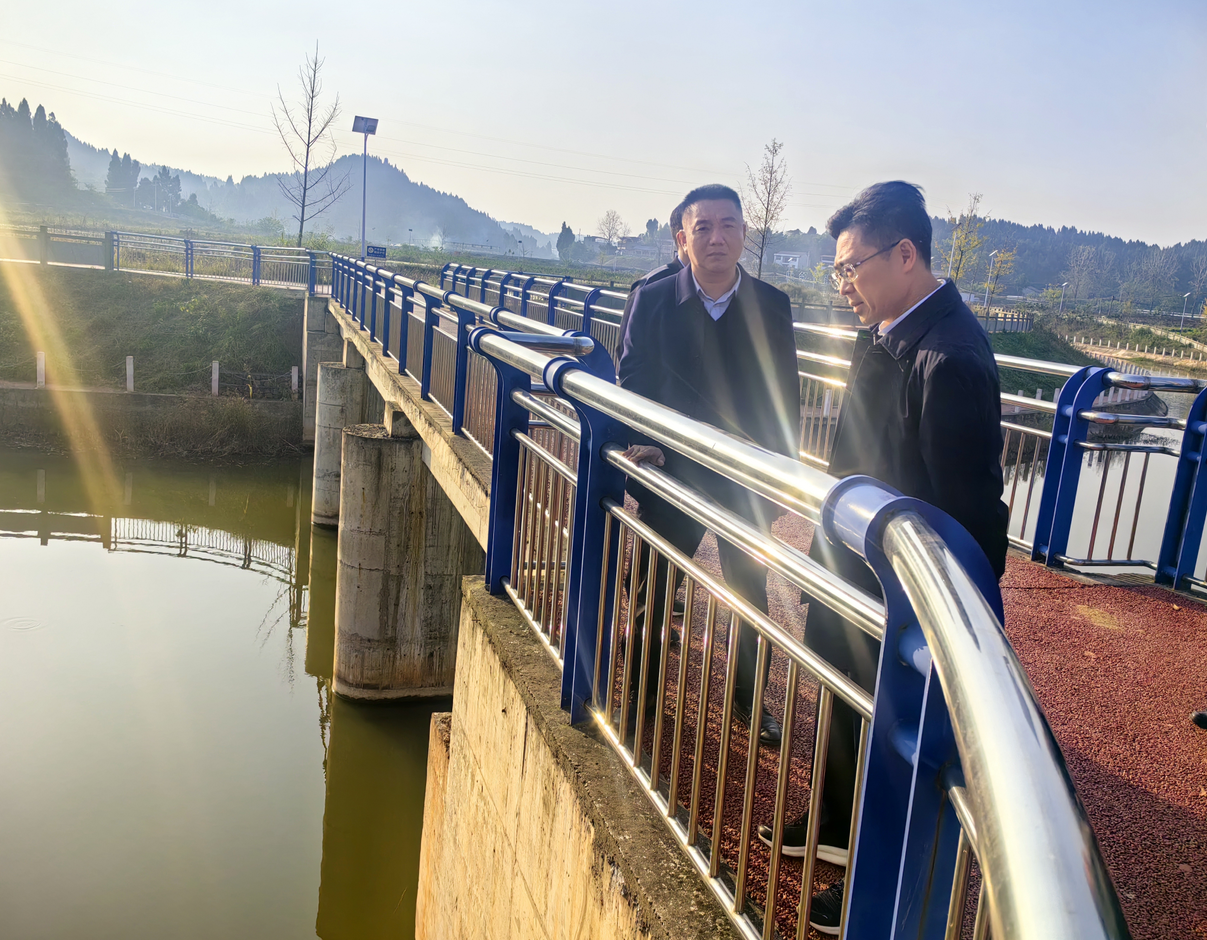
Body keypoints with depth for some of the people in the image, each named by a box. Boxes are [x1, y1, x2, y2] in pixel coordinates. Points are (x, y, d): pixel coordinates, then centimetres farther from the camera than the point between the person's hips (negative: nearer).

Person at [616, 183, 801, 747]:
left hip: (746, 482, 1)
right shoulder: (653, 300, -5)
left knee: (751, 594, 14)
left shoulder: (771, 307, -3)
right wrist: (638, 443, -14)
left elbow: (785, 399, 1)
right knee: (653, 590, 12)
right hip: (671, 475, -1)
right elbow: (631, 380, 0)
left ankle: (747, 700, 35)